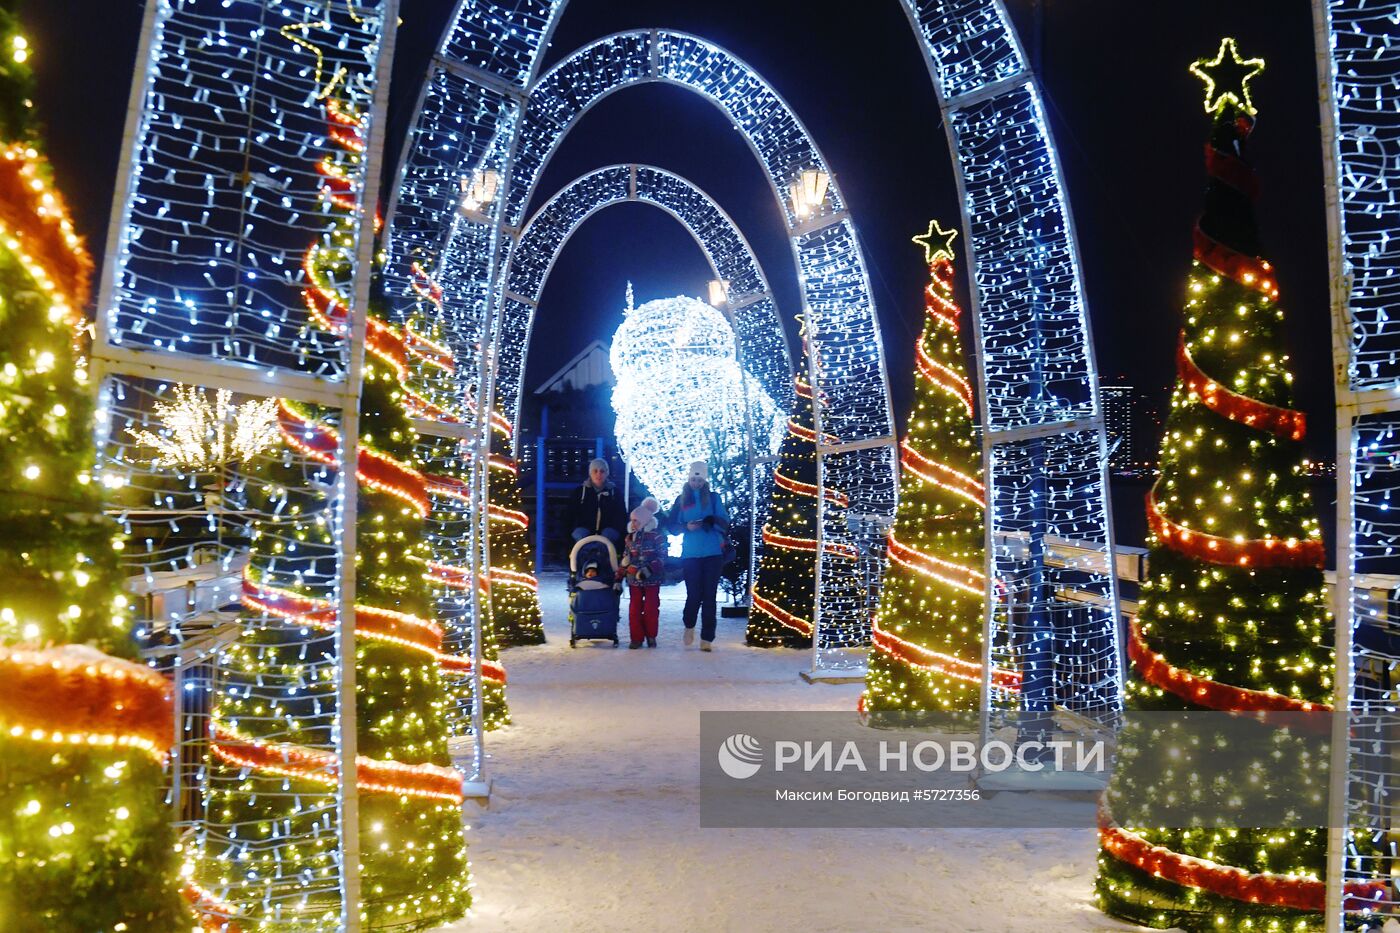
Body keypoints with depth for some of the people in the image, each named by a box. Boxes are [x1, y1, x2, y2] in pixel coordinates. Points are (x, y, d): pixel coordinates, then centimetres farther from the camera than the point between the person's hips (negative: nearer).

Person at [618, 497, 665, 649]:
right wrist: (619, 578, 10)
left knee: (651, 608, 1)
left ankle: (651, 636, 16)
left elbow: (661, 558, -12)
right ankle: (636, 638, 11)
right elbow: (625, 560, 13)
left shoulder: (657, 537, -8)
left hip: (652, 580, -4)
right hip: (634, 580, 4)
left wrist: (649, 570, -23)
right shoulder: (630, 538, 8)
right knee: (634, 609, 4)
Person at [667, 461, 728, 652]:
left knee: (709, 596, -1)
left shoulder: (713, 497, 7)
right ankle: (689, 625, 27)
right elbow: (672, 526, 7)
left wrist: (711, 521, -22)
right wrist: (686, 527, -13)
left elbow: (724, 523, -1)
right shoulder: (682, 500, 9)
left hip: (713, 553, 0)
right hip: (690, 554, 0)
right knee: (694, 595, -3)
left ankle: (707, 638, 4)